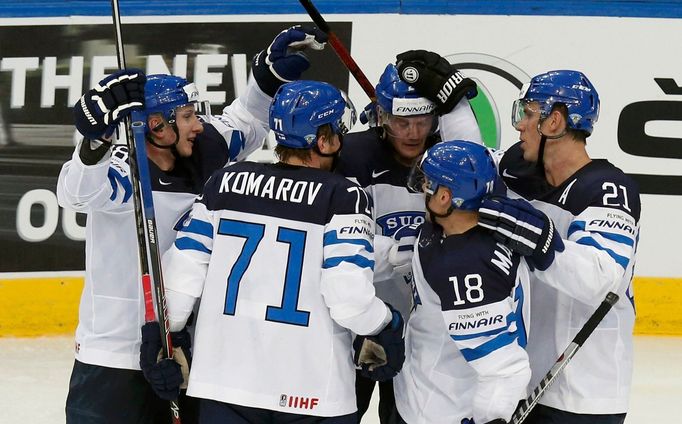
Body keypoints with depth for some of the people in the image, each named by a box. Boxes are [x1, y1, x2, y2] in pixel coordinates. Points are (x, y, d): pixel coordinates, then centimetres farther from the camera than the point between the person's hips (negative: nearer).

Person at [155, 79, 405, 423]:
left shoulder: (226, 181, 5)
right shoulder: (343, 197, -7)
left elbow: (184, 268, 5)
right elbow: (350, 296, -14)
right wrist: (388, 327, 4)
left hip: (224, 381, 4)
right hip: (311, 393, -3)